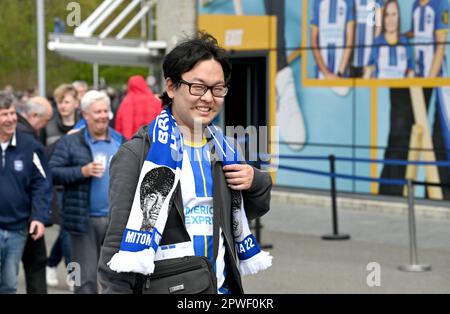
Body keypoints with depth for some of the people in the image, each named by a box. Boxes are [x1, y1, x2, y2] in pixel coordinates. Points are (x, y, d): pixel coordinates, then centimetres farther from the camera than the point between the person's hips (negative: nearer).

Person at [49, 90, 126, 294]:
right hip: (85, 221, -3)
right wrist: (82, 171, -18)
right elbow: (53, 173, -8)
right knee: (86, 278, 1)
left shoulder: (121, 142, 11)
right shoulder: (69, 143, 0)